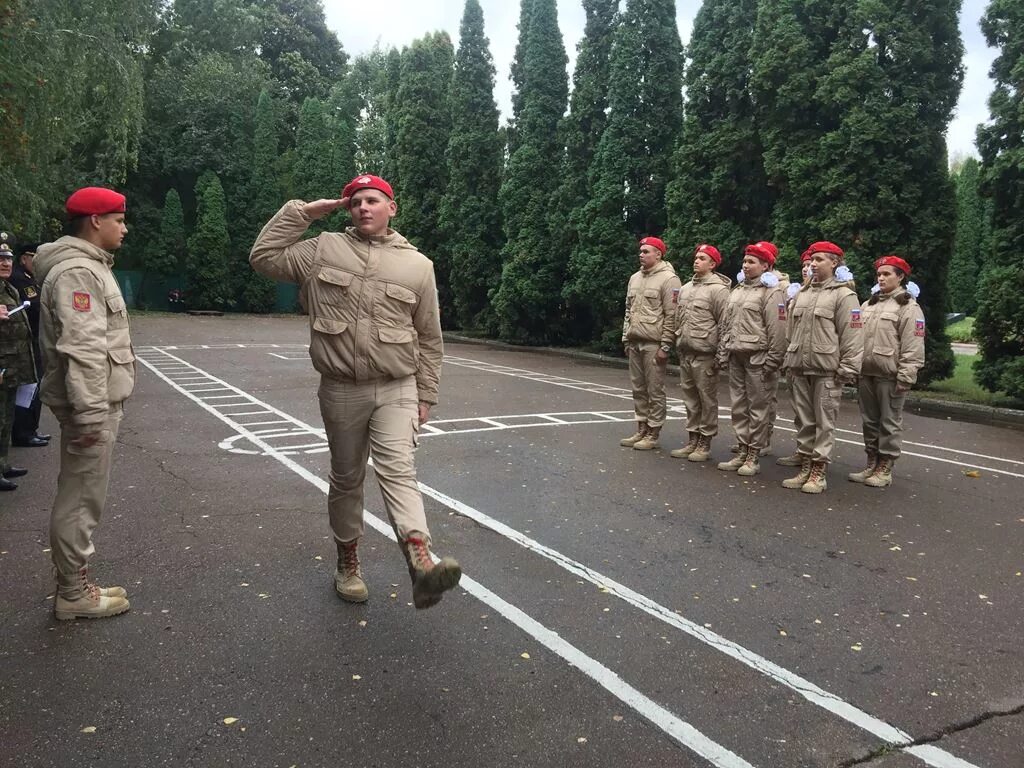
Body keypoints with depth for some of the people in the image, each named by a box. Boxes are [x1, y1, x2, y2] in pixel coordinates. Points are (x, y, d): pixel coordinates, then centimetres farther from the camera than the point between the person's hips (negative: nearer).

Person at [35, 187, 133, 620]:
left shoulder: (89, 266, 18)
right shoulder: (77, 271, -16)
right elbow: (82, 349, -23)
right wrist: (91, 413, -25)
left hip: (98, 402, 11)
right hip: (93, 405, -11)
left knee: (81, 498, 16)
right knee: (81, 500, -1)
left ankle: (75, 584, 28)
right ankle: (74, 595, 10)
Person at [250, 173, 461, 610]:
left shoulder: (417, 265, 3)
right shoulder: (323, 250, 5)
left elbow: (428, 339, 7)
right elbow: (264, 257, 4)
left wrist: (426, 395, 6)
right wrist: (305, 211, 1)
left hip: (397, 391, -1)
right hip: (341, 391, 1)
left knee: (397, 471, -18)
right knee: (346, 479, 13)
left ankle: (420, 562, -32)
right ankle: (348, 562, 29)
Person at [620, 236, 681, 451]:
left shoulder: (668, 279, -8)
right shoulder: (635, 278, 16)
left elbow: (671, 316, -12)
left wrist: (665, 346, -14)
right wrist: (626, 338, 15)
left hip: (653, 344, -7)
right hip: (635, 343, 8)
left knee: (655, 391, -1)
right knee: (638, 389, 12)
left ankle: (652, 435, 5)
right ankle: (641, 430, 21)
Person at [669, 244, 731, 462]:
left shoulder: (718, 289, -8)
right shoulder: (685, 288, 15)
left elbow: (724, 324, -11)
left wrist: (721, 354, -14)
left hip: (705, 354, -7)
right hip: (685, 352, 8)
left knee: (707, 398, 0)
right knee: (690, 397, 12)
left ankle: (705, 443, 7)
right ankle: (692, 440, 21)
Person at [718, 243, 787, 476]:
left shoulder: (772, 292, -8)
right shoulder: (738, 290, 16)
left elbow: (777, 330, -13)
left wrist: (772, 360, -16)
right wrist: (724, 349, 15)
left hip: (757, 358, -8)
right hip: (736, 356, 8)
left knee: (758, 407, 0)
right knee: (739, 406, 11)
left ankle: (754, 456, 6)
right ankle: (742, 450, 20)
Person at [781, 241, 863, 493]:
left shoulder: (844, 295, -5)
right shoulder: (802, 293, 14)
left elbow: (852, 335, -9)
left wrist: (847, 369, -12)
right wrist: (790, 361, 16)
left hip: (826, 370, -6)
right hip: (800, 368, 6)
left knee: (824, 421, 0)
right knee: (804, 420, 11)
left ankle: (819, 471, 6)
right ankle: (805, 467, 19)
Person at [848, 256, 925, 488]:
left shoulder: (908, 306, -5)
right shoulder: (868, 305, 16)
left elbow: (913, 346, -11)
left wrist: (905, 376, -17)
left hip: (890, 375, -6)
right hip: (866, 373, 7)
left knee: (890, 422, 1)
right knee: (870, 420, 12)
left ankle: (885, 470, 8)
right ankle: (871, 464, 22)